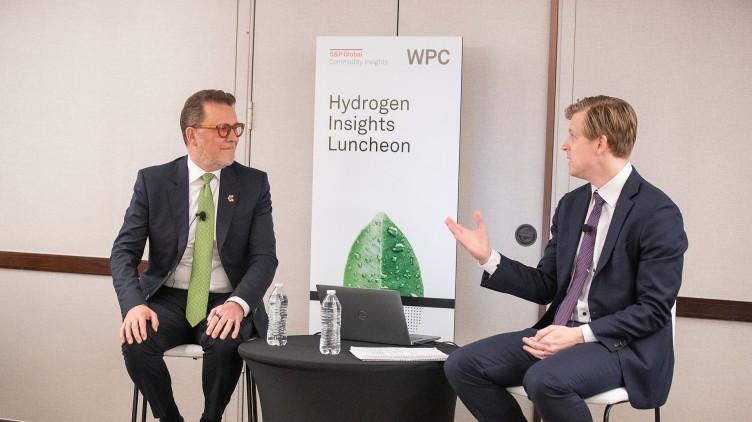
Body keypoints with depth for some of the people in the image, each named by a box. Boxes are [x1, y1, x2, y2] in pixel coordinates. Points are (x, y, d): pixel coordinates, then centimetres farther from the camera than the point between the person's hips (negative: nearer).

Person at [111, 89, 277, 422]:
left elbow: (264, 257, -6)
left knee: (225, 343, -33)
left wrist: (237, 303, -26)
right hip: (168, 298, 1)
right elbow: (124, 251, -3)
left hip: (226, 303, 0)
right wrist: (134, 304, -23)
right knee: (136, 341, -29)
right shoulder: (153, 181, 1)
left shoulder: (254, 184, 0)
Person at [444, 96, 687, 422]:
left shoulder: (658, 214, -11)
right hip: (561, 333, 7)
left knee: (545, 379, -36)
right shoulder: (571, 205, 11)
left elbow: (653, 310, -14)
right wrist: (488, 257, 0)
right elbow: (546, 287, 12)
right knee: (462, 365, -10)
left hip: (622, 345, -7)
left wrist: (580, 335, -22)